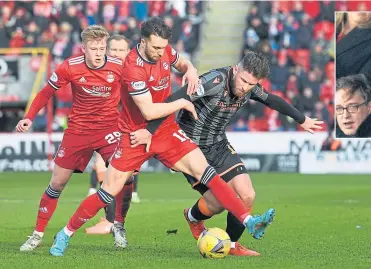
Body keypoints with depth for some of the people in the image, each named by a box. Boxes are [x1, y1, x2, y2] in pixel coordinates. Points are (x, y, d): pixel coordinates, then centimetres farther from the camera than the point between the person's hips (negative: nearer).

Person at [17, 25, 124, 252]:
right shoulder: (70, 67, -14)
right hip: (78, 129, 1)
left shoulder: (119, 67, -15)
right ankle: (38, 234, 17)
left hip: (109, 128, -1)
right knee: (57, 183, 4)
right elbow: (46, 92, 1)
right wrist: (29, 118, -8)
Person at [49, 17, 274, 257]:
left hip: (166, 131, 5)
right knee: (108, 192, -3)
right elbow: (149, 112, -27)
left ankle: (248, 221, -16)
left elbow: (182, 63, 20)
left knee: (205, 171, -11)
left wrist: (191, 70, -4)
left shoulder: (164, 50, -4)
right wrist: (182, 103, -15)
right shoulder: (134, 67, -25)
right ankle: (66, 234, 15)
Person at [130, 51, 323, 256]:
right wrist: (149, 131, -35)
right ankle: (193, 217, 26)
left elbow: (272, 100, 15)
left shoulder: (250, 88, -6)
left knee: (247, 196, -5)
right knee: (218, 202, -11)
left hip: (219, 146, 7)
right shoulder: (216, 81, -30)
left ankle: (231, 244, 18)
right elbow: (173, 101, -33)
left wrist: (302, 120, 28)